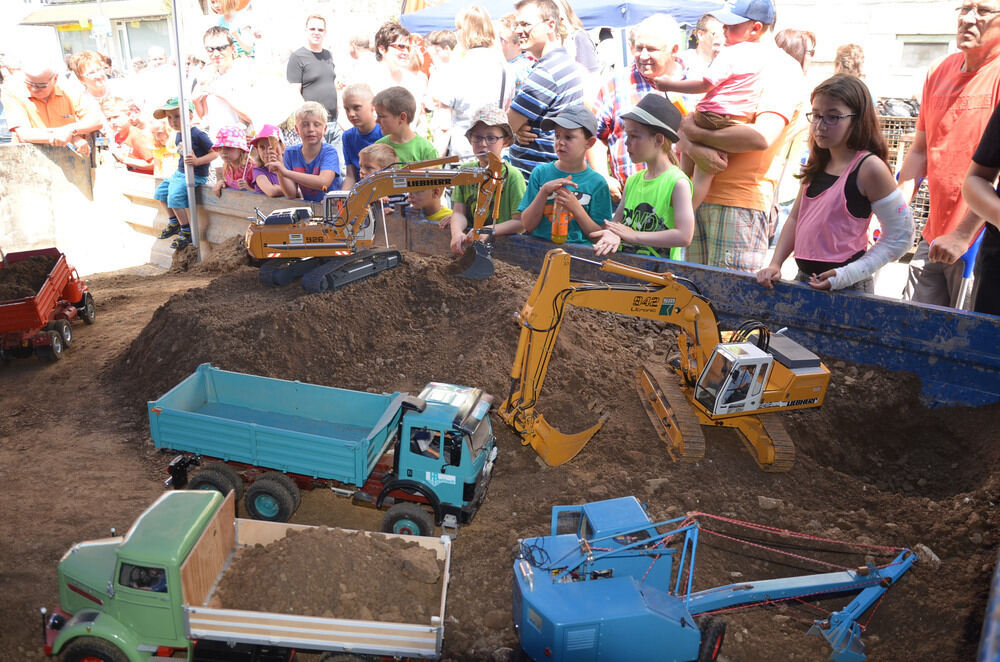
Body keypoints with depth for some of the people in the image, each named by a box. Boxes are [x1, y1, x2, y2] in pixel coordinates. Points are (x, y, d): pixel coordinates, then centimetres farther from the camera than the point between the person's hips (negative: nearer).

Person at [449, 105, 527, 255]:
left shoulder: (512, 175, -6)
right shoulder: (465, 170, 10)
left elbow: (520, 222, -10)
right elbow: (459, 211, 3)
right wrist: (456, 233, -19)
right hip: (469, 242, 5)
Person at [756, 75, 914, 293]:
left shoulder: (868, 167, -12)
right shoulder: (817, 164, 9)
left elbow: (900, 236, -10)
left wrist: (850, 274, -17)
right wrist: (775, 264, 5)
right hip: (804, 278, 6)